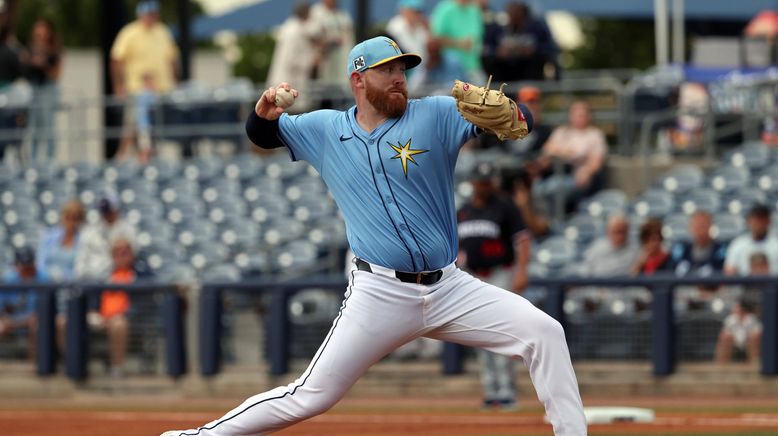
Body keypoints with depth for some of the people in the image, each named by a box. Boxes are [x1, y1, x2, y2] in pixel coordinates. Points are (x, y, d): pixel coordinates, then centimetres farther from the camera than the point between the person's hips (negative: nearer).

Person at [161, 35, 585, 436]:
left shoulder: (435, 116, -1)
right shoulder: (324, 129, 6)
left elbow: (519, 119, -10)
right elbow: (261, 135, 19)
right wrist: (265, 112, -6)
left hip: (450, 287, 1)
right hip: (380, 296, -1)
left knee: (543, 332, -14)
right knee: (309, 397, -5)